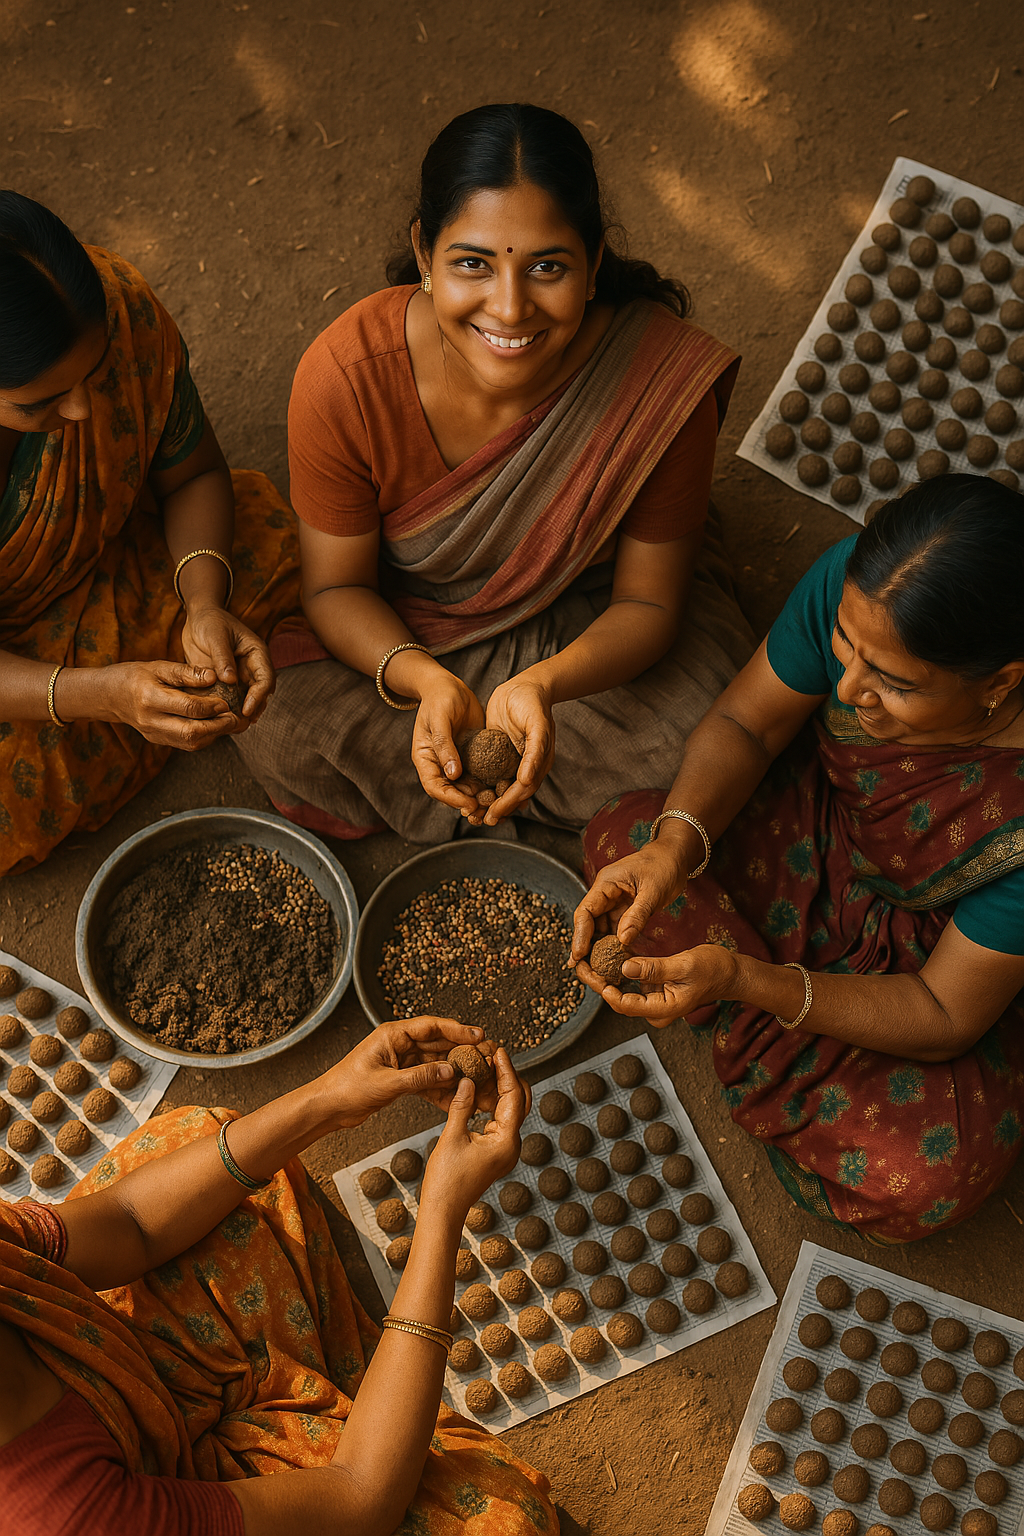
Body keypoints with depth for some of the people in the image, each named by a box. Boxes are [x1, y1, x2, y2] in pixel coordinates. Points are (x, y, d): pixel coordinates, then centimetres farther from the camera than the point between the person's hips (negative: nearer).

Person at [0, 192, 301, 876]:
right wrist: (98, 695, -43)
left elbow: (193, 474, -9)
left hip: (111, 562, 4)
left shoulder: (122, 308, -26)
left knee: (277, 547, -17)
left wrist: (206, 607, -27)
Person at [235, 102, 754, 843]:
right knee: (279, 730, -23)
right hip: (400, 633, 0)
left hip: (591, 625, 1)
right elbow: (336, 585, -16)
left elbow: (646, 602, -19)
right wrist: (427, 681, -38)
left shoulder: (665, 376, -30)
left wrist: (543, 684, -41)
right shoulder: (345, 376, -29)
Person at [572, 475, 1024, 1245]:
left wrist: (742, 980, -40)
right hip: (822, 831, 4)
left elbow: (943, 1018, -27)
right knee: (623, 833, -19)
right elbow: (744, 723, -13)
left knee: (924, 1180, -27)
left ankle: (770, 1060, 7)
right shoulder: (855, 584, -30)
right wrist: (675, 846, -33)